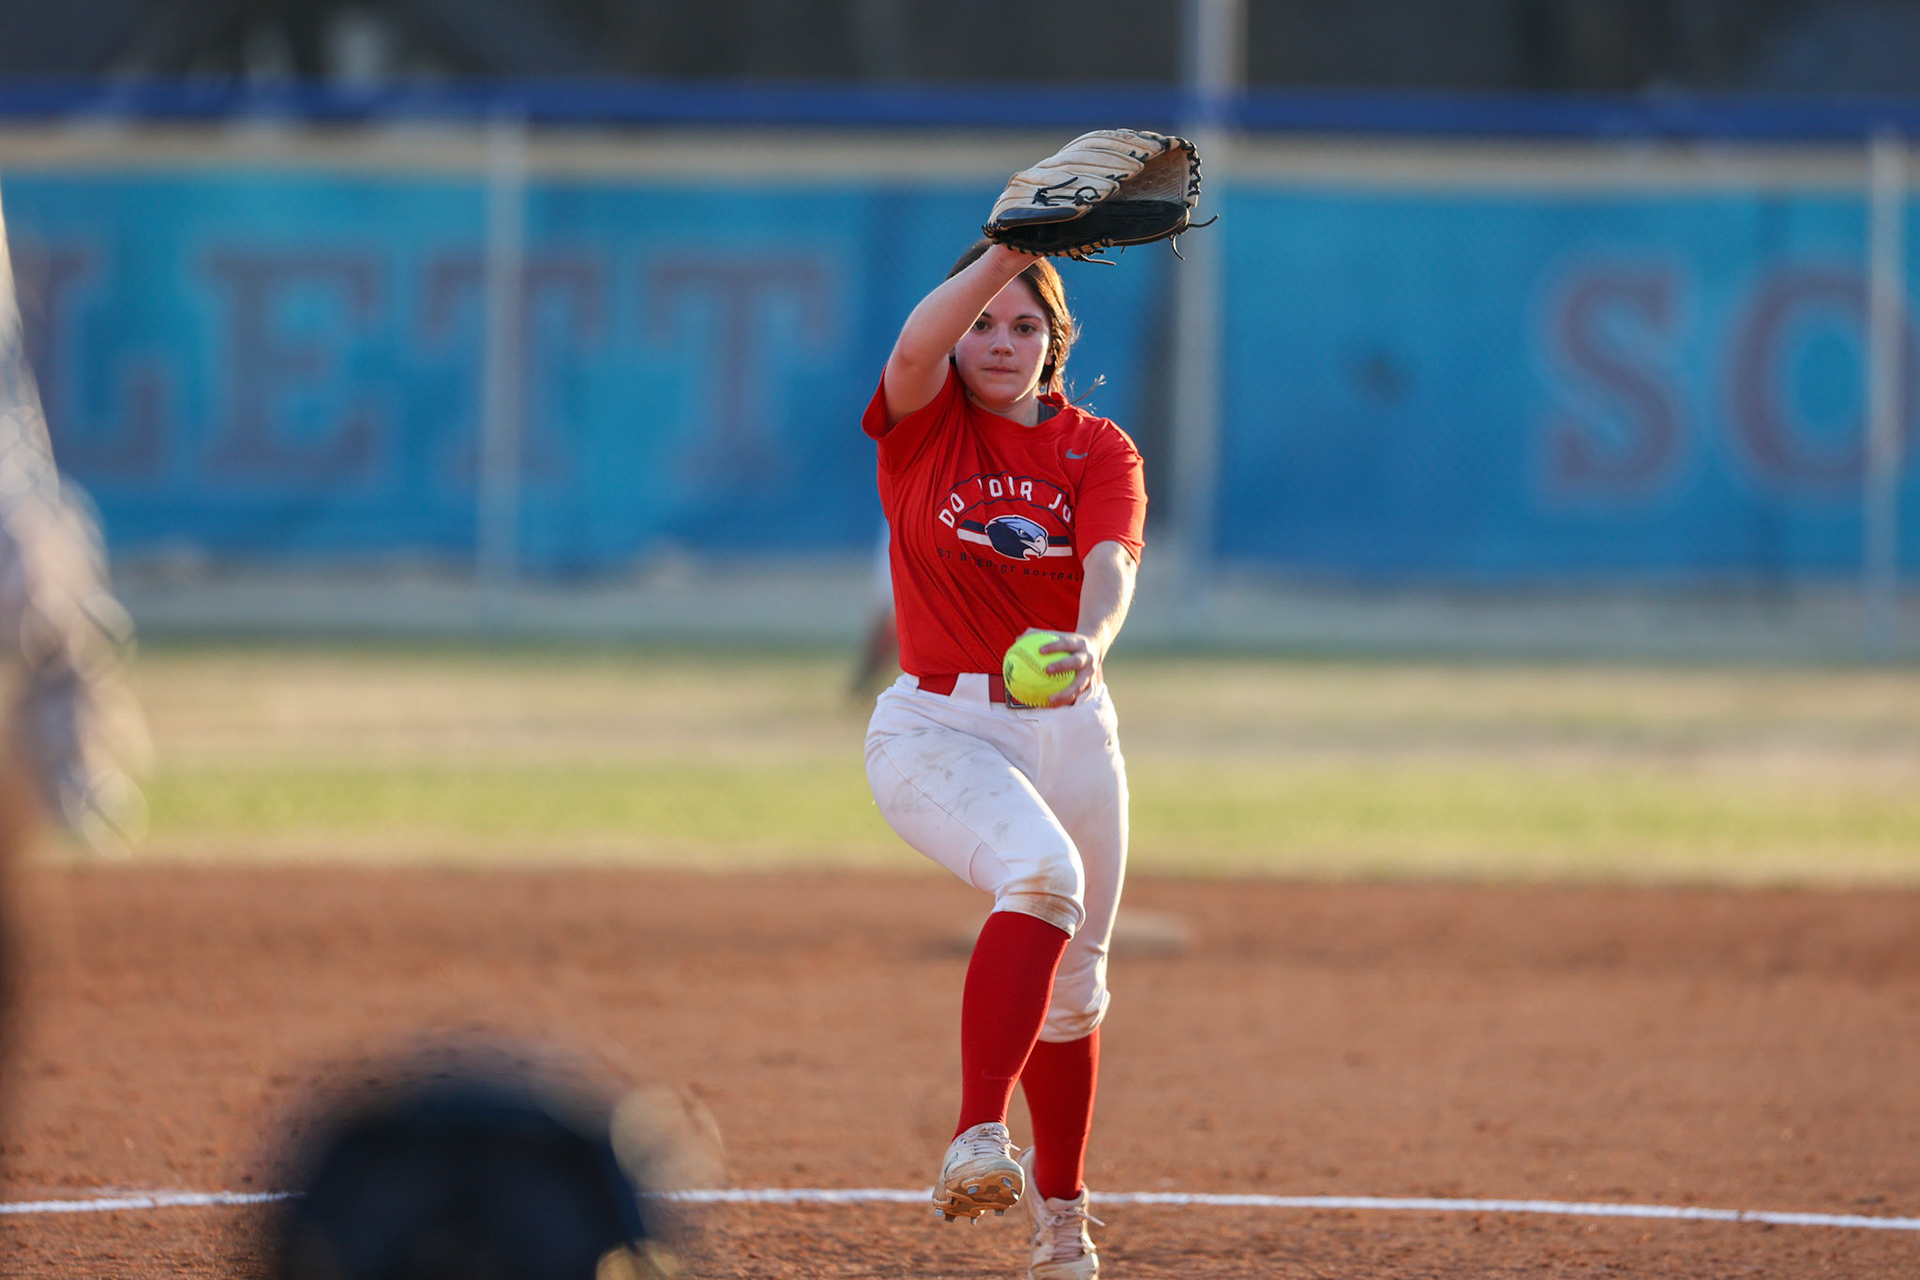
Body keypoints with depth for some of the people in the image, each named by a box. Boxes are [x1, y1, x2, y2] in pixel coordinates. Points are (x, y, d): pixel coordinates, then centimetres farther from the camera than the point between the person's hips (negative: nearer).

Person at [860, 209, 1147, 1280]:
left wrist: (1088, 645, -40)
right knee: (1042, 872, -33)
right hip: (936, 728, -3)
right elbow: (915, 349, -25)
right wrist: (1014, 244, -34)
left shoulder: (1098, 451, 1)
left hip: (1069, 730, 3)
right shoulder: (922, 422, -1)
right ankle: (978, 1141, -40)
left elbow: (1111, 570, -18)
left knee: (1072, 991, 12)